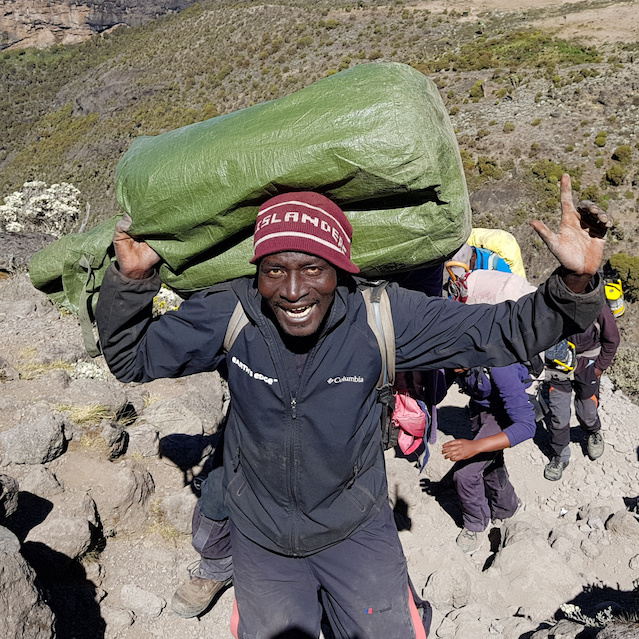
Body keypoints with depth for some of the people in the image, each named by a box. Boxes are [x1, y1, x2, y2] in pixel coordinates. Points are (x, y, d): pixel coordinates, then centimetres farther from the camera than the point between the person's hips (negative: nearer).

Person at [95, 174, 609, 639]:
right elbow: (131, 358, -9)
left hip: (356, 527, -1)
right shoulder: (230, 313, -21)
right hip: (261, 537, 1)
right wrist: (131, 279, -25)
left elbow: (504, 332, -17)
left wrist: (574, 284, -33)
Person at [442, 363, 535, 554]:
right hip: (480, 406, 6)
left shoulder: (499, 367, -42)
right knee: (490, 466, 23)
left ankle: (475, 528, 11)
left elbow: (527, 426, -41)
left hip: (507, 409, -6)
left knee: (465, 472, -16)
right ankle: (507, 510, 51)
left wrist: (476, 446, -49)